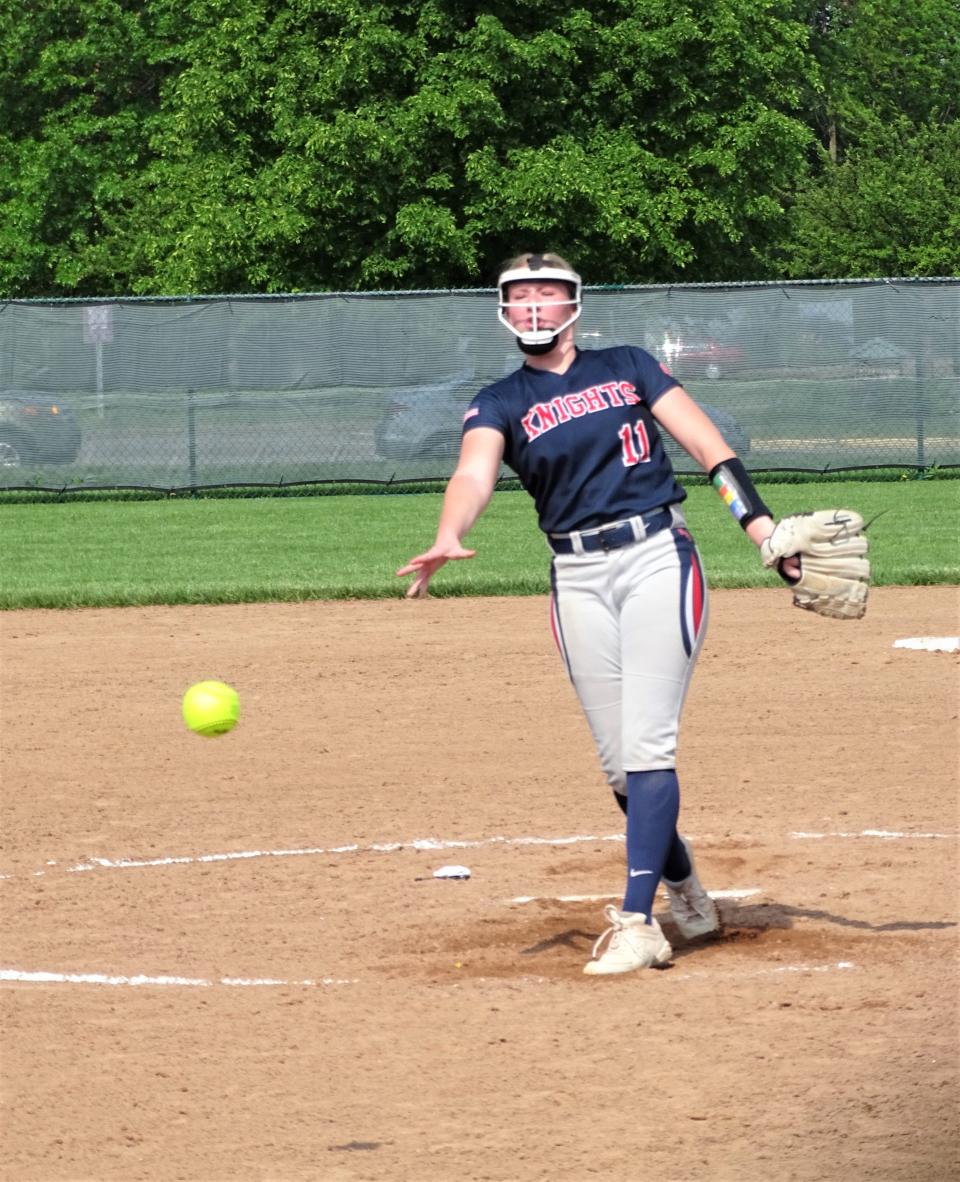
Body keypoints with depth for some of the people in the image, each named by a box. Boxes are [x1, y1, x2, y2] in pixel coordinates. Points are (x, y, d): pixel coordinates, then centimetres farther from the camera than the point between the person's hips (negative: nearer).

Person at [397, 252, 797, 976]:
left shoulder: (627, 367, 8)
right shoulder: (500, 404, 8)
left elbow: (708, 446, 4)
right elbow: (475, 472, -13)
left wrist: (766, 531, -8)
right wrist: (448, 539, -35)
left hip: (657, 558, -2)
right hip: (578, 581, 2)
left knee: (646, 746, -13)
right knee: (618, 762, 3)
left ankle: (637, 922, -16)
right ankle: (686, 890, 23)